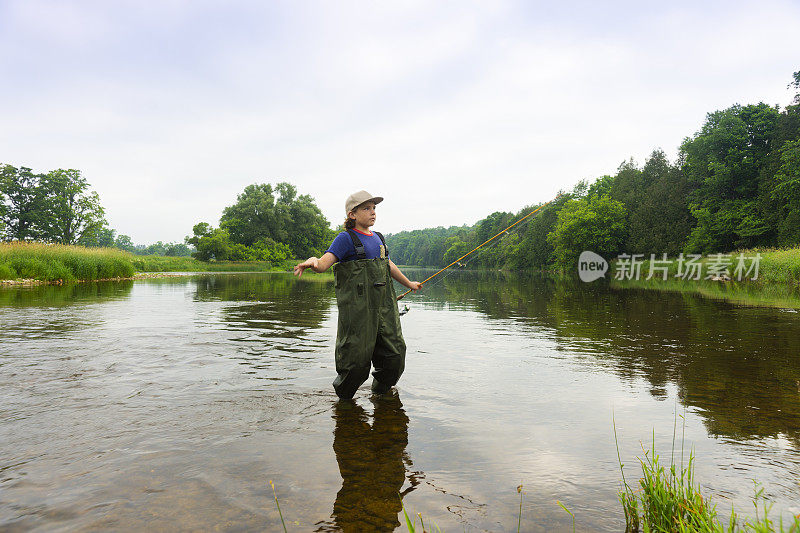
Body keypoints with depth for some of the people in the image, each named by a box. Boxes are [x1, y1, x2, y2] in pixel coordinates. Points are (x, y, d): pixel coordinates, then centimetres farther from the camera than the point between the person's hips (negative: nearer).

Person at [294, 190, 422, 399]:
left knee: (394, 355, 8)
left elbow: (389, 266, 31)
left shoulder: (377, 238, 16)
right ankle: (343, 399, 23)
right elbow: (324, 262, -18)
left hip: (384, 306, 7)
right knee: (357, 360, -3)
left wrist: (409, 283, 43)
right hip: (357, 307, -7)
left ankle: (380, 392, 34)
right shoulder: (346, 238, -5)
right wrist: (313, 262, -41)